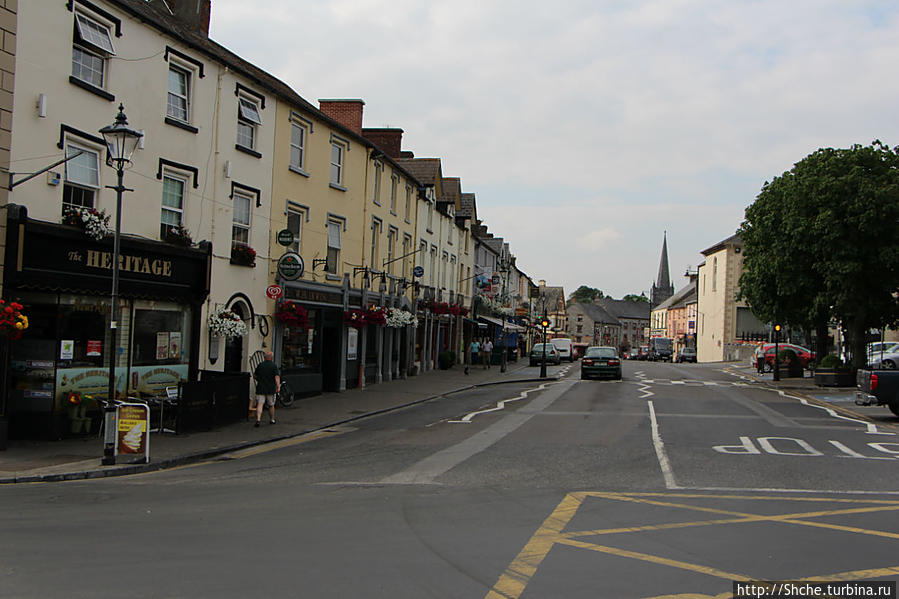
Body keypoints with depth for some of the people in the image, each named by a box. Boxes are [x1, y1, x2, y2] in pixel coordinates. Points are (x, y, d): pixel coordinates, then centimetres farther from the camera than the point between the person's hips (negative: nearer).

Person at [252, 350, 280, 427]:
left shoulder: (260, 365, 4)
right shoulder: (274, 365, -4)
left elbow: (254, 376, 12)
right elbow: (277, 377, -16)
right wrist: (278, 386, -22)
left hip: (260, 388, 1)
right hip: (271, 389, -1)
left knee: (260, 404, -7)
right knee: (271, 405, 15)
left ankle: (258, 419, -26)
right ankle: (272, 420, 29)